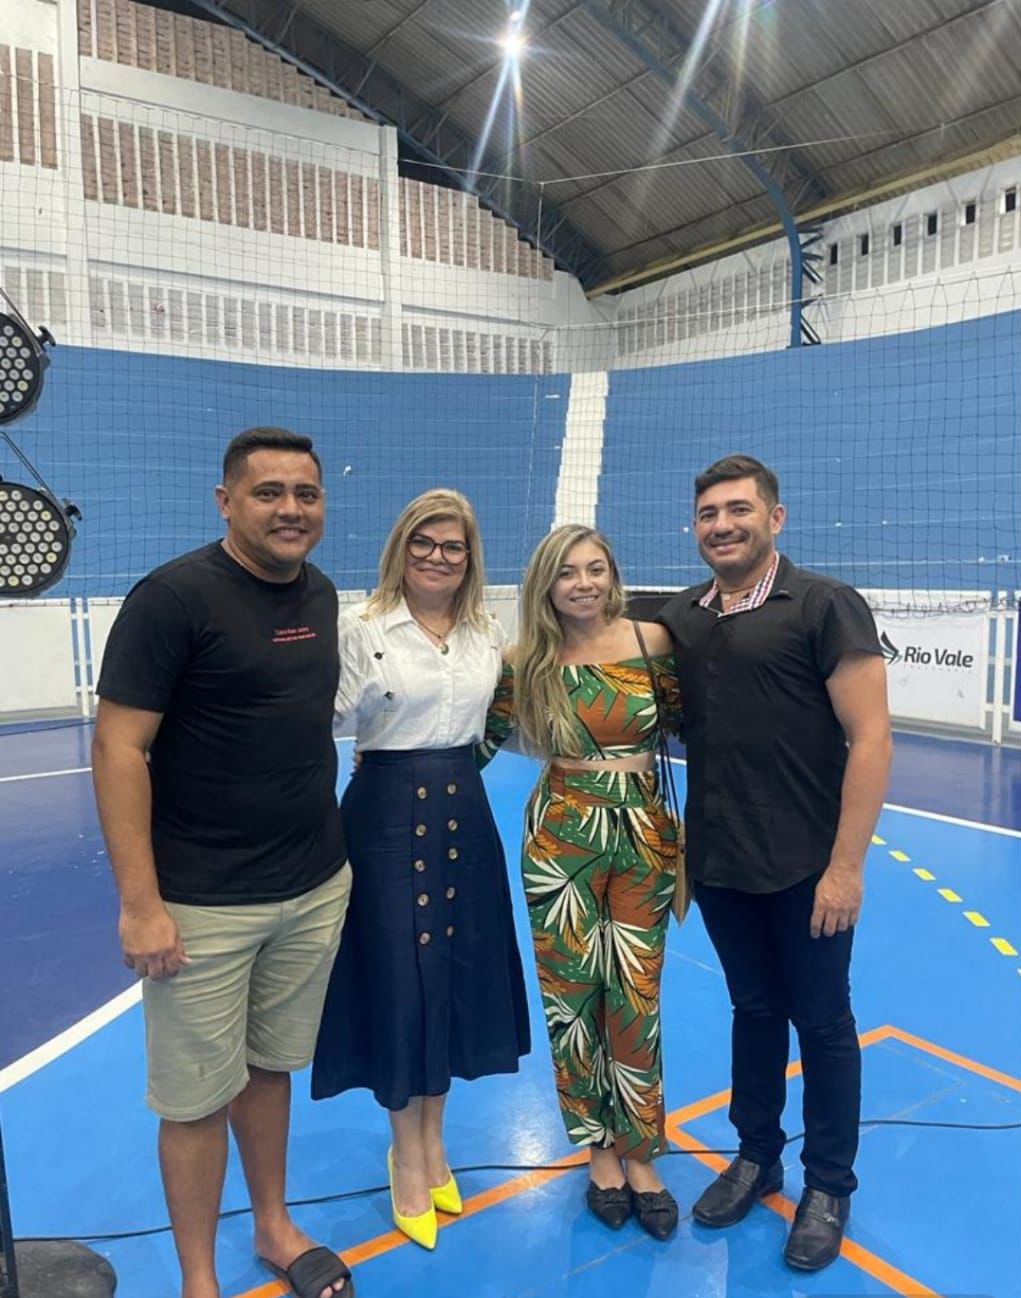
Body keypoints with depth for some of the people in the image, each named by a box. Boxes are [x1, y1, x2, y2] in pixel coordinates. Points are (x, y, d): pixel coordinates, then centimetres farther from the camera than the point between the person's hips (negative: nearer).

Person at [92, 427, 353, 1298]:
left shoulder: (321, 594, 5)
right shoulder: (175, 596, -15)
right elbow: (118, 748, -15)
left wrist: (325, 848, 13)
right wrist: (140, 902, -17)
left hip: (317, 888, 6)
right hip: (202, 904, -5)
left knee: (271, 1066, 21)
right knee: (198, 1094, 10)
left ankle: (275, 1226, 42)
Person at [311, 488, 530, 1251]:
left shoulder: (489, 634, 6)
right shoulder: (362, 627, -8)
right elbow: (333, 720, -13)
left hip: (463, 809, 5)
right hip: (388, 811, -4)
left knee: (458, 969, 13)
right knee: (399, 973, 5)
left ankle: (432, 1137, 35)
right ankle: (408, 1156, 27)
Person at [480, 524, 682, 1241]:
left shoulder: (653, 642, -5)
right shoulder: (528, 664, -4)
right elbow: (480, 742, 6)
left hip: (644, 837, 0)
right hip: (560, 840, 0)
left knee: (635, 999, 6)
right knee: (572, 996, 9)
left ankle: (640, 1154, 29)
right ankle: (600, 1149, 32)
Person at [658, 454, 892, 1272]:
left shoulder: (825, 606, -10)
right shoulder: (680, 619, 4)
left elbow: (870, 738, -14)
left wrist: (846, 865, -17)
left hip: (806, 866, -4)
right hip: (717, 863, 4)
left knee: (822, 1023, 13)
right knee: (754, 1010, 19)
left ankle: (830, 1186, 32)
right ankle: (758, 1156, 39)